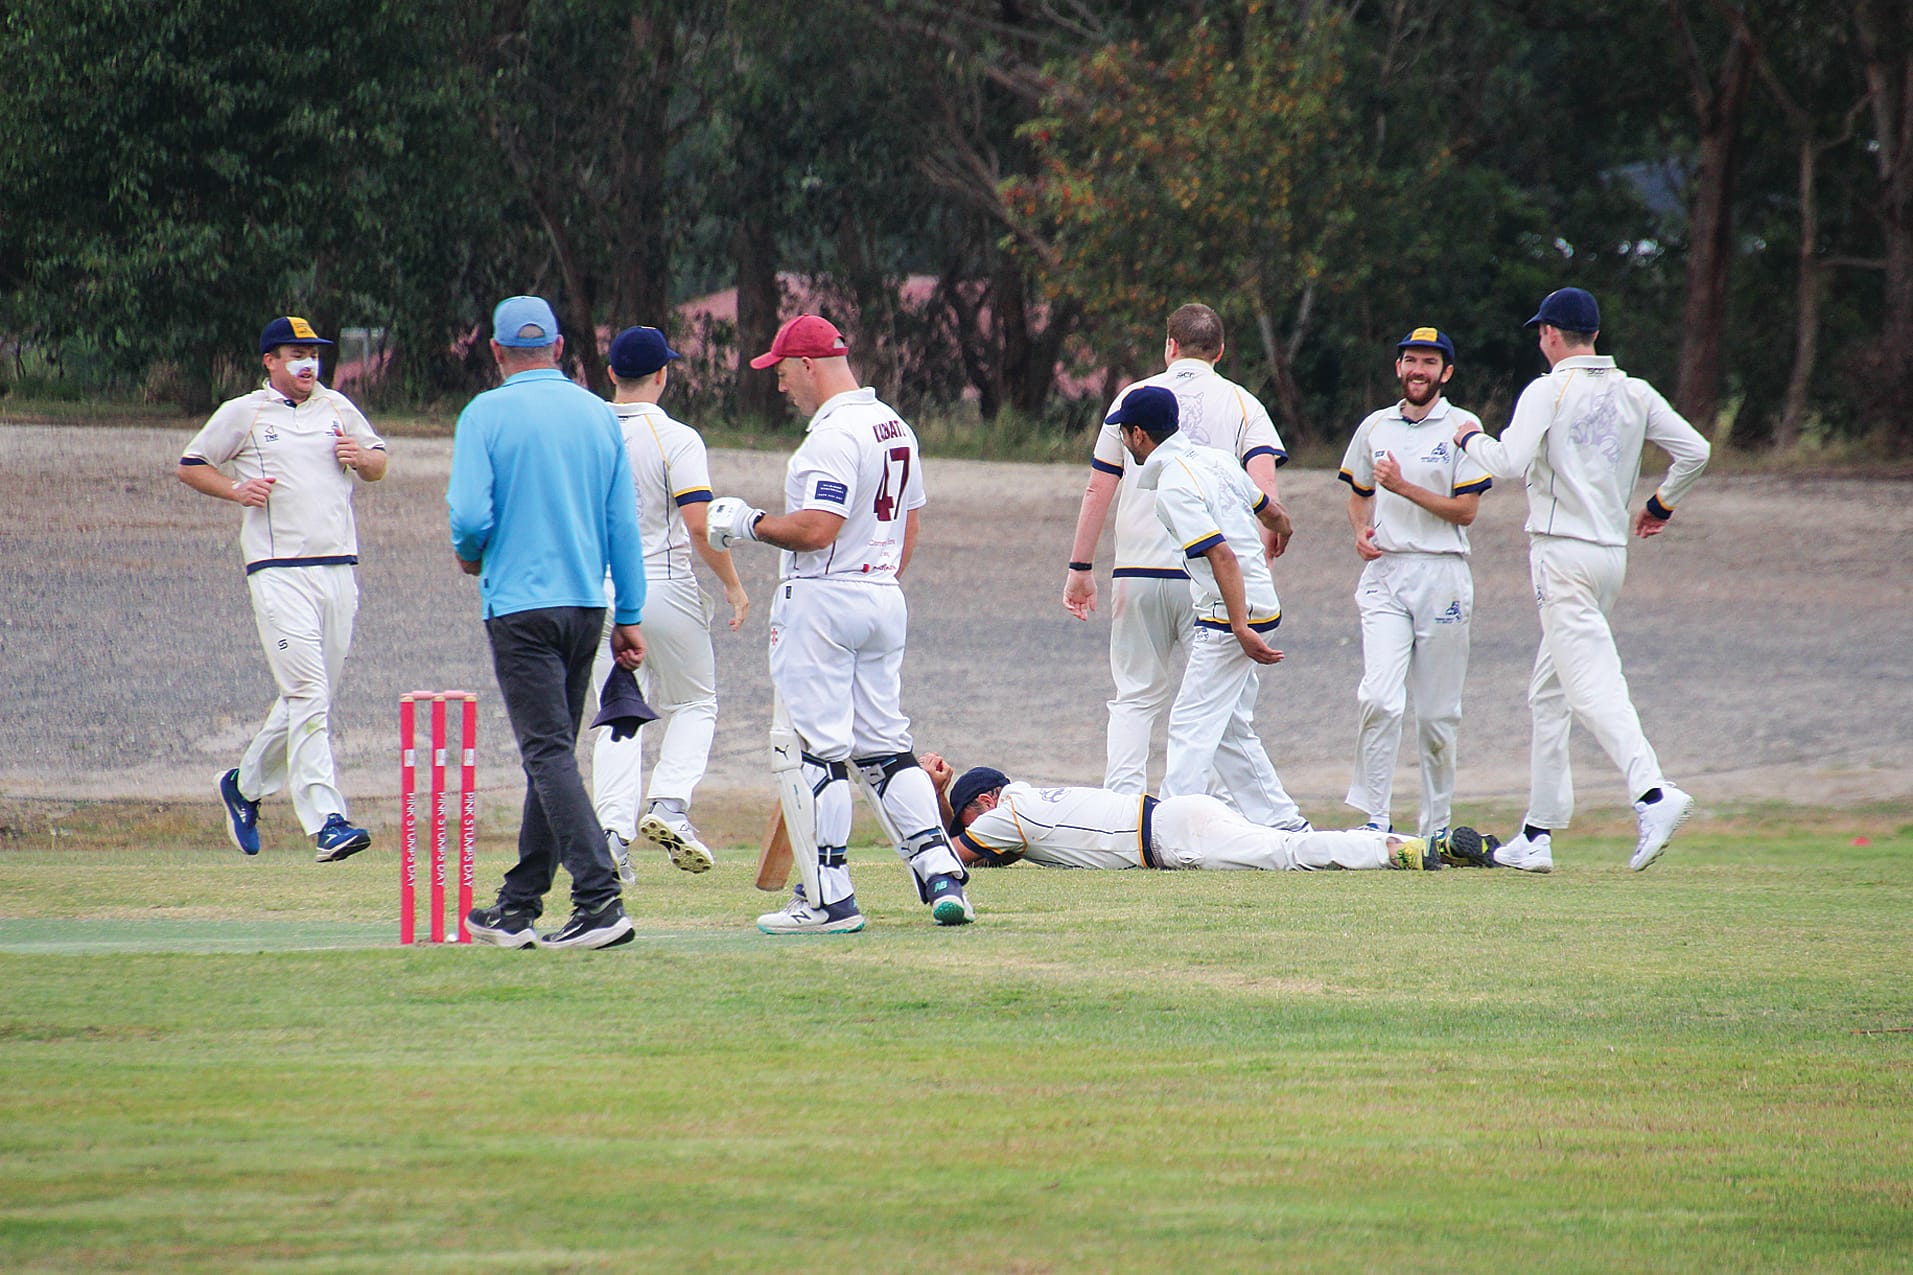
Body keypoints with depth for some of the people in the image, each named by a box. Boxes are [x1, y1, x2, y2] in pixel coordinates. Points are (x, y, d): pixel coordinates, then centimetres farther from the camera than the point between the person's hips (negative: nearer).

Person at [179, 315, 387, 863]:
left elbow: (378, 464, 25)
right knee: (308, 693, -15)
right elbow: (189, 466, 10)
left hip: (338, 569, 5)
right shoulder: (242, 414, 4)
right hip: (279, 569, -5)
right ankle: (326, 821, -21)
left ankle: (245, 785, 31)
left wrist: (361, 457, 1)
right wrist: (236, 488, -8)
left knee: (311, 697, 11)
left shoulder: (338, 408, 15)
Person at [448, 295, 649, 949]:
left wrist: (470, 556, 9)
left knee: (549, 752, -9)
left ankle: (600, 899, -22)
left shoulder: (486, 414, -6)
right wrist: (629, 616, 10)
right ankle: (519, 907, 21)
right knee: (552, 753, 14)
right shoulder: (599, 414, 7)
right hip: (586, 602, 5)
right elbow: (624, 524, 6)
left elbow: (470, 516, -14)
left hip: (520, 606, -5)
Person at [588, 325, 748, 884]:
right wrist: (733, 585, -5)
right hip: (666, 588, -3)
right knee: (694, 703, 14)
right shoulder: (675, 439, -10)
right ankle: (669, 806, -6)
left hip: (598, 592, 3)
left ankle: (612, 828, -7)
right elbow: (700, 524, -17)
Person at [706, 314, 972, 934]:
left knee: (809, 749, -4)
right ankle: (942, 874, 1)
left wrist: (750, 524, -9)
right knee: (883, 745, 12)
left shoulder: (834, 434, -16)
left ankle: (829, 899, -5)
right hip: (884, 599, 9)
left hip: (823, 602, -9)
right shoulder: (897, 428, 14)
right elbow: (907, 528, 20)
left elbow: (817, 529, -23)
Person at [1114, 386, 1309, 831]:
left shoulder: (1173, 486, -16)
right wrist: (1280, 538, 46)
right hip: (1261, 603, 9)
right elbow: (1275, 515, 21)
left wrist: (1240, 628, -27)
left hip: (1231, 612, -9)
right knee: (1230, 729, 15)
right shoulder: (1213, 460, 10)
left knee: (1191, 724, -9)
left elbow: (1222, 555, -24)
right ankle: (1283, 824, 16)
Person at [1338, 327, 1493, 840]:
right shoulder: (1375, 427, 13)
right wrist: (1361, 530, 4)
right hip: (1383, 571, 2)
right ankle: (1376, 819, -12)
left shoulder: (1462, 428, 1)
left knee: (1437, 713, 2)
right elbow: (1358, 495, 25)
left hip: (1441, 574, -2)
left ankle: (1436, 826, 12)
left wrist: (1404, 488, -15)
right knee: (1380, 697, -14)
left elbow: (1465, 510, -6)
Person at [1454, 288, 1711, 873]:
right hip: (1612, 554, 7)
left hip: (1562, 552, -7)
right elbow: (1695, 451, 8)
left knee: (1590, 683, -17)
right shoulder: (1635, 394, 10)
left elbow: (1509, 462, -18)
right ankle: (1537, 834, 15)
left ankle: (1652, 792, -37)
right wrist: (1662, 503, 22)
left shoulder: (1548, 391, -8)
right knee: (1548, 694, 15)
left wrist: (1472, 439, 2)